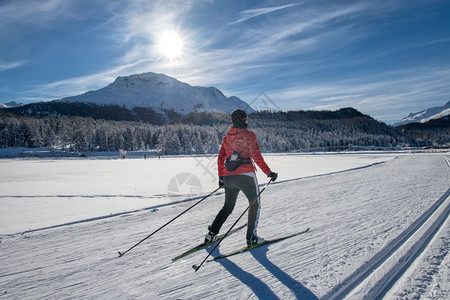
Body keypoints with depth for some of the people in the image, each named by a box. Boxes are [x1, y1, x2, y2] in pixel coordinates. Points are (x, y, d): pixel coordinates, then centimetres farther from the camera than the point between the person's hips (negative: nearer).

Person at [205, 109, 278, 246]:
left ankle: (211, 234, 19)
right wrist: (269, 172, -5)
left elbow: (220, 159, 11)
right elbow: (256, 156, -10)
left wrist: (221, 177, 19)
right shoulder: (248, 135, -5)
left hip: (228, 177, 6)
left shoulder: (227, 137, 11)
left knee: (228, 207, 20)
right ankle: (251, 237, 8)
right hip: (245, 175, -5)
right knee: (255, 204, 11)